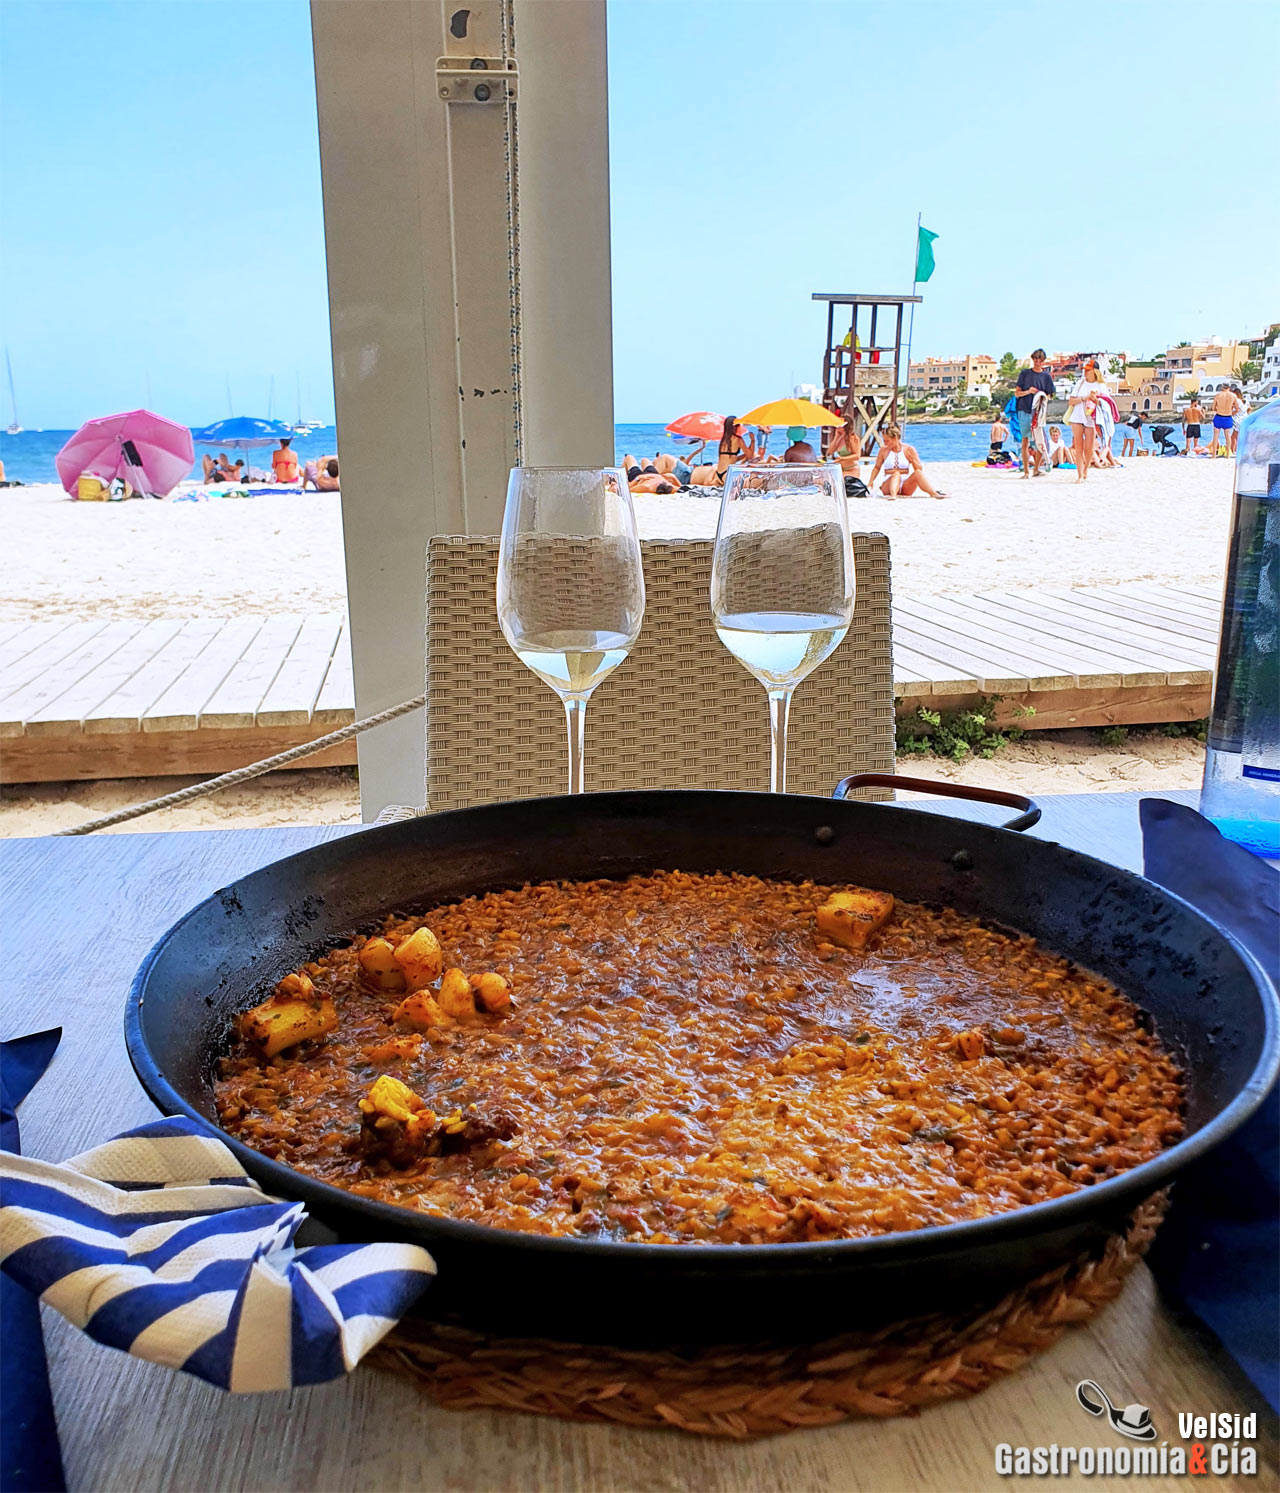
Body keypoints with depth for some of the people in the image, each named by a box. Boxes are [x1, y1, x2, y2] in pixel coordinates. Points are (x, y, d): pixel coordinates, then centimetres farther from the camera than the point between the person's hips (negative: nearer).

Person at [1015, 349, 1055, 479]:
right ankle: (1026, 471, 3)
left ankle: (1036, 469, 4)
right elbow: (1017, 393, 7)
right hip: (1024, 411, -1)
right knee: (1025, 441, 0)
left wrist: (1044, 397, -13)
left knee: (1040, 441, -7)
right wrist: (1028, 392, -12)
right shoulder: (1024, 373, 8)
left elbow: (1049, 396, 10)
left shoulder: (1046, 376, 10)